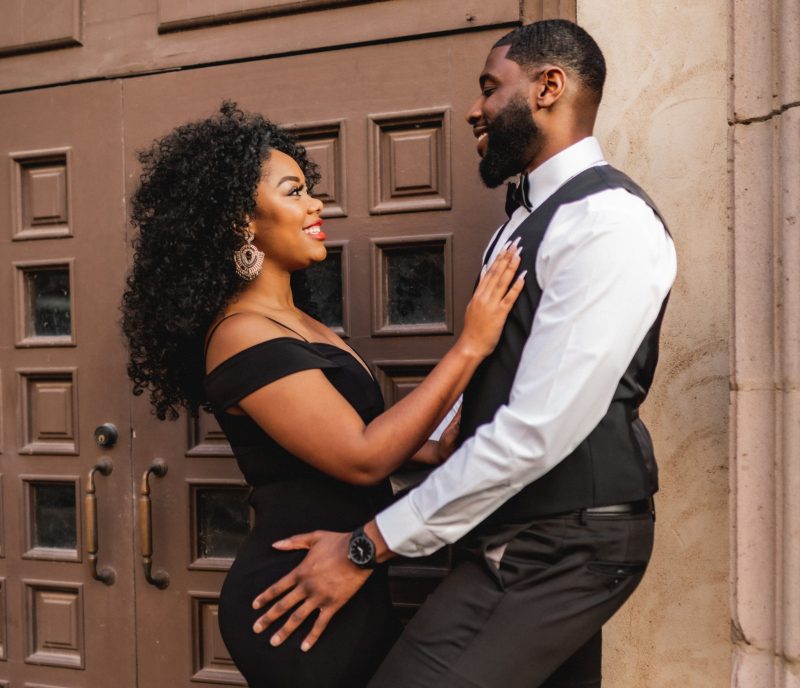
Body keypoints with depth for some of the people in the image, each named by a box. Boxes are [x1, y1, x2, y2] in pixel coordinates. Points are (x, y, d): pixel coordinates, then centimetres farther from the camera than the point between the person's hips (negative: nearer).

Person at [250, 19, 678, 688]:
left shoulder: (609, 220, -18)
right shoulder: (527, 217, 13)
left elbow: (539, 429, -25)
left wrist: (371, 545, -20)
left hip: (561, 545, -9)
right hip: (521, 526, 9)